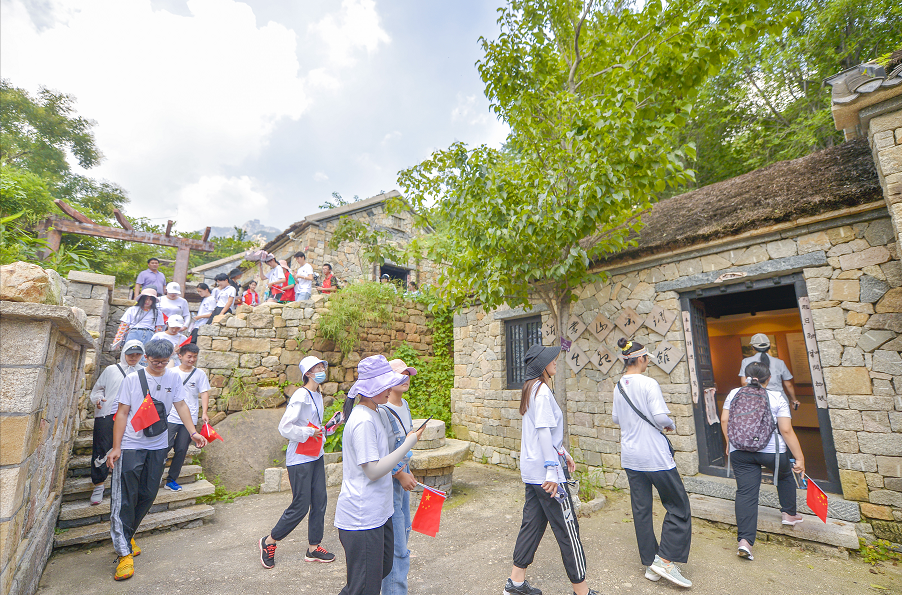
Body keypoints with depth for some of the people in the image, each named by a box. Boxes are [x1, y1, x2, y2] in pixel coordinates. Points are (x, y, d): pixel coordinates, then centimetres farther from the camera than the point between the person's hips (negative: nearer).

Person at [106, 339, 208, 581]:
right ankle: (124, 553, 6)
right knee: (124, 499, -3)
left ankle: (127, 536, 33)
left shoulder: (173, 377, 1)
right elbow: (122, 413, -5)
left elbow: (181, 405, 2)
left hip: (158, 446, 3)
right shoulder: (132, 379, -7)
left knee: (147, 496, 11)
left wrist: (193, 432, -6)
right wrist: (116, 447, -8)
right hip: (131, 445, -3)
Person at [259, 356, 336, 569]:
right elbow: (285, 427, -22)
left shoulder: (318, 395, 10)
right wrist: (309, 432, -19)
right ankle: (269, 542, 25)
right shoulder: (301, 396, -18)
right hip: (300, 459, -8)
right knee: (300, 506, 1)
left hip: (316, 456, 8)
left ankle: (313, 548, 25)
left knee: (319, 502, 10)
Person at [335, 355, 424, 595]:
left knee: (383, 568, 24)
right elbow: (373, 471, -24)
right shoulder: (363, 422, -24)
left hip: (378, 512, 10)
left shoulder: (371, 414, 8)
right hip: (362, 518, -10)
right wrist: (408, 445, -21)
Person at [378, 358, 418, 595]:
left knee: (403, 531, 23)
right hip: (388, 481, -9)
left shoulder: (404, 405, 5)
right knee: (396, 545, 0)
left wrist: (407, 471, 16)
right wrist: (400, 475, -15)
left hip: (402, 475, 10)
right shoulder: (382, 411, -24)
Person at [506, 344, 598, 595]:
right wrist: (552, 470, -20)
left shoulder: (532, 388, 13)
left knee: (532, 522, 16)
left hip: (532, 470, 10)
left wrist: (563, 453, 22)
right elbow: (544, 432, -22)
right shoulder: (542, 390, -17)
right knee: (567, 528, 4)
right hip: (544, 472, -10)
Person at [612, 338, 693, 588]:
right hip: (654, 455, -7)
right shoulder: (648, 383, -16)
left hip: (630, 457, 7)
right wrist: (670, 425, 0)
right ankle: (666, 560, 7)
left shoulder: (618, 387, 5)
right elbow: (661, 417, -20)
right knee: (678, 506, 10)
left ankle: (650, 564, 22)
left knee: (641, 510, 13)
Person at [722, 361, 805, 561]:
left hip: (740, 452, 1)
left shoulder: (734, 393, 5)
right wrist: (799, 458, 0)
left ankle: (744, 540, -6)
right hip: (772, 450, -1)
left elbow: (724, 420, 5)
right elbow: (786, 430, -7)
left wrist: (729, 442, 19)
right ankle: (789, 514, 46)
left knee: (746, 492, 1)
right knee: (785, 475, 32)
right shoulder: (777, 397, -2)